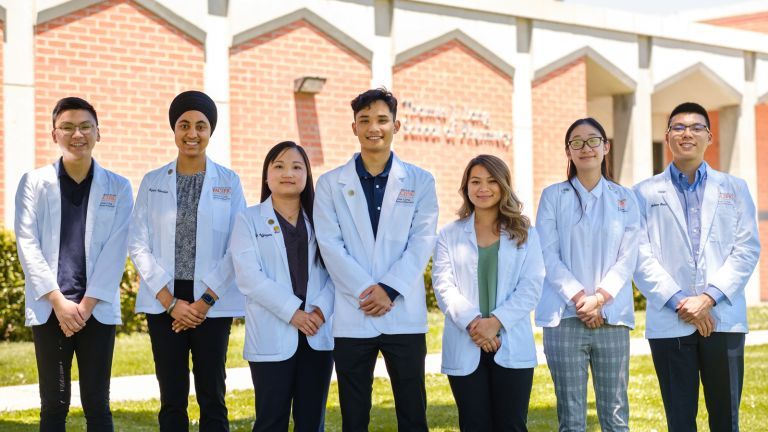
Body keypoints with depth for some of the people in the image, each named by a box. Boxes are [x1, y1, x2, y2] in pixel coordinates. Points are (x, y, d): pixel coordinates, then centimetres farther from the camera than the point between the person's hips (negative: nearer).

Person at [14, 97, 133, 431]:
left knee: (97, 404, 3)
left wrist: (86, 304, -10)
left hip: (98, 309, 0)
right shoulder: (34, 183, 5)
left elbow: (115, 250, -1)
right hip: (49, 308, 0)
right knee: (54, 404, 3)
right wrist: (59, 302, -11)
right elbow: (28, 245, -2)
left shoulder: (118, 188, 5)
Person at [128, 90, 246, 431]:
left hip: (212, 303, -1)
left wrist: (206, 301, -9)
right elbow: (139, 245, 2)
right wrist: (170, 302, -7)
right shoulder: (152, 182, 6)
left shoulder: (228, 182, 3)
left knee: (212, 397, 3)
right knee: (172, 399, 5)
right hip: (164, 302, 1)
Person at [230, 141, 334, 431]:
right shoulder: (249, 220, 4)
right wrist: (292, 312, -16)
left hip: (318, 334, 3)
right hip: (272, 336, -3)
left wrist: (321, 310, -13)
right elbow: (249, 277, -8)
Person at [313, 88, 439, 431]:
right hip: (352, 316, 0)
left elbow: (422, 242, -2)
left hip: (404, 314, 0)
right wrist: (365, 291, -14)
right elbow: (330, 244, -3)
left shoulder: (420, 181, 7)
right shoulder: (331, 183, 7)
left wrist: (389, 289, -14)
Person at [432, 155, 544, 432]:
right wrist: (472, 322, -17)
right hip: (465, 349, 0)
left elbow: (531, 286, -1)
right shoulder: (450, 235, 10)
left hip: (512, 347, 0)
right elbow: (443, 286, -1)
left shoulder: (525, 234, 10)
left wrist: (496, 321, -15)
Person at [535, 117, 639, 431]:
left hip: (612, 318, 1)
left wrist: (599, 297, -10)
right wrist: (579, 298, -11)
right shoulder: (553, 196, 7)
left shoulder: (624, 199, 12)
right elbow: (548, 255, 0)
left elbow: (628, 258, 5)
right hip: (565, 317, -1)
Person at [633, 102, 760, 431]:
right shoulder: (646, 193, 8)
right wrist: (680, 303, -11)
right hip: (670, 323, -1)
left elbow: (747, 249, 3)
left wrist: (709, 298, -10)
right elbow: (641, 255, -1)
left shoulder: (734, 189, 12)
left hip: (723, 319, 1)